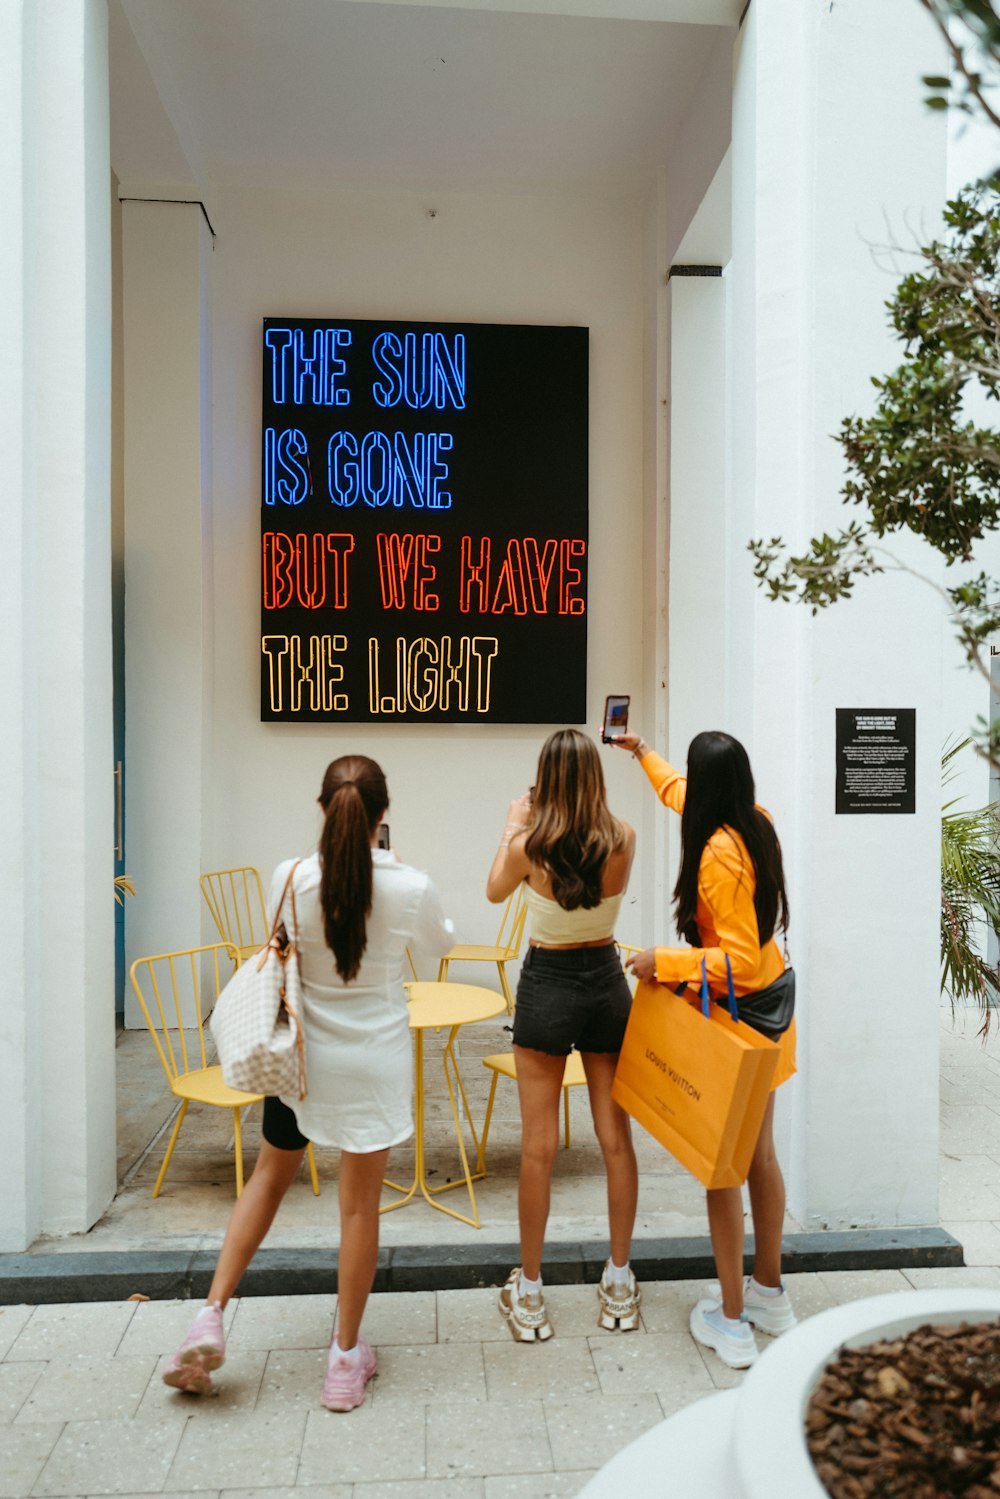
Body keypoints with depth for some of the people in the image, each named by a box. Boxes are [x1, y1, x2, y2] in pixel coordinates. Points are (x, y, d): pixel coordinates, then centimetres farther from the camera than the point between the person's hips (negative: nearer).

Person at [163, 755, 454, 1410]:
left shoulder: (290, 879, -16)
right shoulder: (411, 887, -18)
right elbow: (441, 942, 4)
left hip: (302, 1055, 2)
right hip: (374, 1060, -1)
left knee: (270, 1177, 24)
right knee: (360, 1203, 12)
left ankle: (212, 1316, 24)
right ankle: (347, 1358, 27)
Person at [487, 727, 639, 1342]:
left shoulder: (528, 847, -17)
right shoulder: (623, 839, -12)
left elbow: (495, 891, 5)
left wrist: (513, 828, 15)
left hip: (548, 984, -2)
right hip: (607, 981, 3)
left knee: (539, 1145, 7)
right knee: (616, 1137, 13)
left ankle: (529, 1294, 19)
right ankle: (619, 1283, 26)